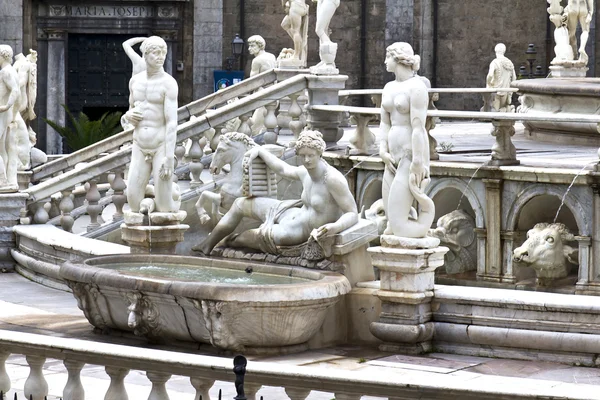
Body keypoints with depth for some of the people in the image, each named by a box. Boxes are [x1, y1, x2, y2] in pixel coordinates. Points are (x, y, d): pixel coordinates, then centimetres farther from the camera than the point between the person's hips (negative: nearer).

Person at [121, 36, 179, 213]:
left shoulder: (169, 83, -10)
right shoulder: (135, 81, 8)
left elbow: (172, 122, -16)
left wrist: (169, 158, -23)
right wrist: (128, 116, -5)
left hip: (161, 147, -5)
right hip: (140, 148, 5)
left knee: (164, 206, -7)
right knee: (133, 201, -3)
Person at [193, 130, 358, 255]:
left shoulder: (332, 179, -29)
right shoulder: (305, 172, -4)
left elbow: (353, 214, -28)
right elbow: (282, 169, 21)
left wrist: (335, 227, -47)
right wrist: (259, 150, 26)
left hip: (305, 233, -9)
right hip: (297, 215, 9)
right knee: (240, 204, 16)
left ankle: (232, 242, 25)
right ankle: (206, 246, 25)